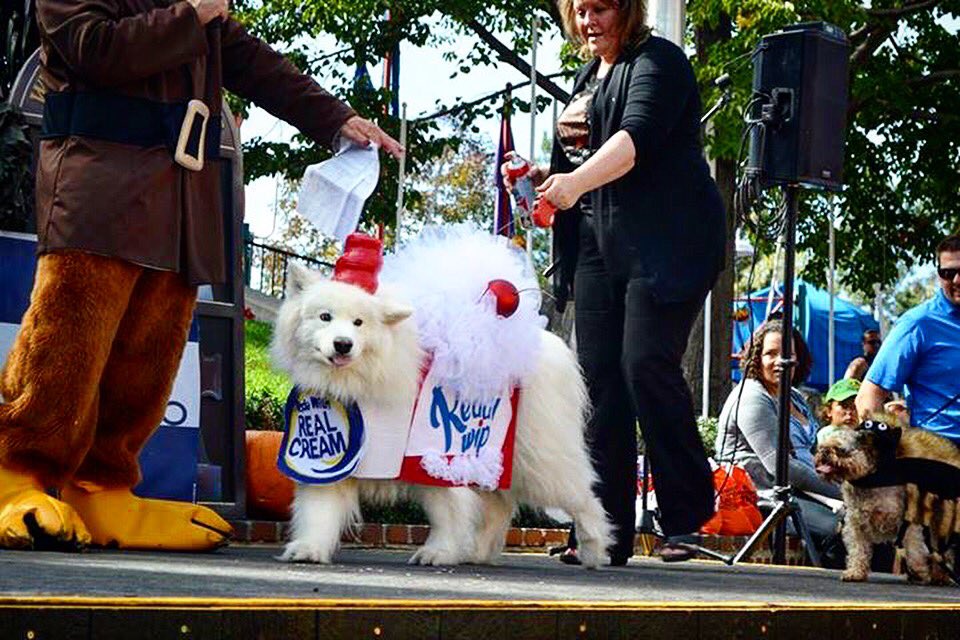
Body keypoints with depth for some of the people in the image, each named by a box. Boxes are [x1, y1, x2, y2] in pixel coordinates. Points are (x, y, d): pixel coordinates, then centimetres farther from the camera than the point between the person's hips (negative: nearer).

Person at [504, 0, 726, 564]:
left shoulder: (656, 61, -2)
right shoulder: (587, 76, 23)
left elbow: (637, 135, -20)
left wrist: (578, 181, -34)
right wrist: (541, 175, 8)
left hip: (665, 241, -8)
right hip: (599, 245, 8)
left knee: (646, 362, -19)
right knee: (599, 377, -1)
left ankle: (690, 514, -10)